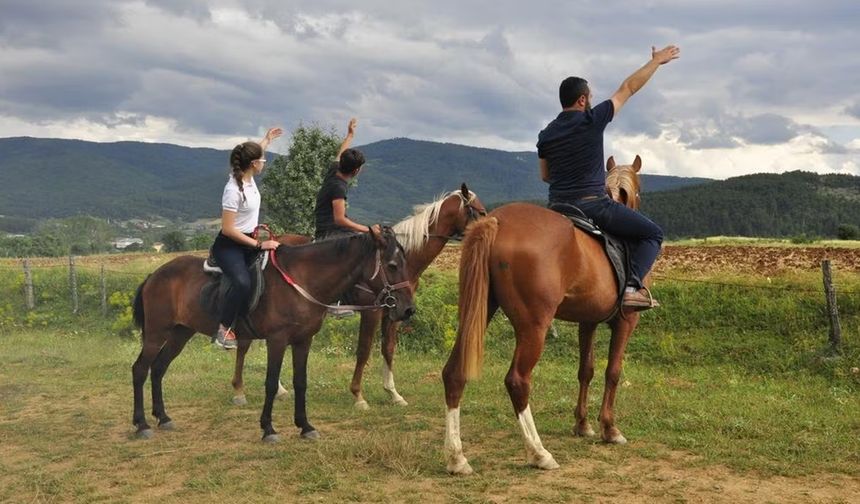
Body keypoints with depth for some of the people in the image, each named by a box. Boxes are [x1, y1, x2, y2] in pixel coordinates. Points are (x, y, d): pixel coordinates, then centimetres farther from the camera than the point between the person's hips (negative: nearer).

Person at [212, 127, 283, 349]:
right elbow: (228, 229, -24)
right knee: (243, 283, -32)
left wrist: (266, 140, 37)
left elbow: (254, 155, 30)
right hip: (229, 245, -10)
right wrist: (259, 245, -24)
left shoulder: (248, 178, 2)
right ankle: (223, 330, -19)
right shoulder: (234, 190, -23)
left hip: (248, 242, 10)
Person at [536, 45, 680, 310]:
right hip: (593, 204, -6)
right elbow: (628, 88, 2)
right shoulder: (592, 120, -6)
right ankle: (632, 284, -16)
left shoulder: (545, 134, 9)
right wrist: (656, 61, 12)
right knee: (653, 234, 5)